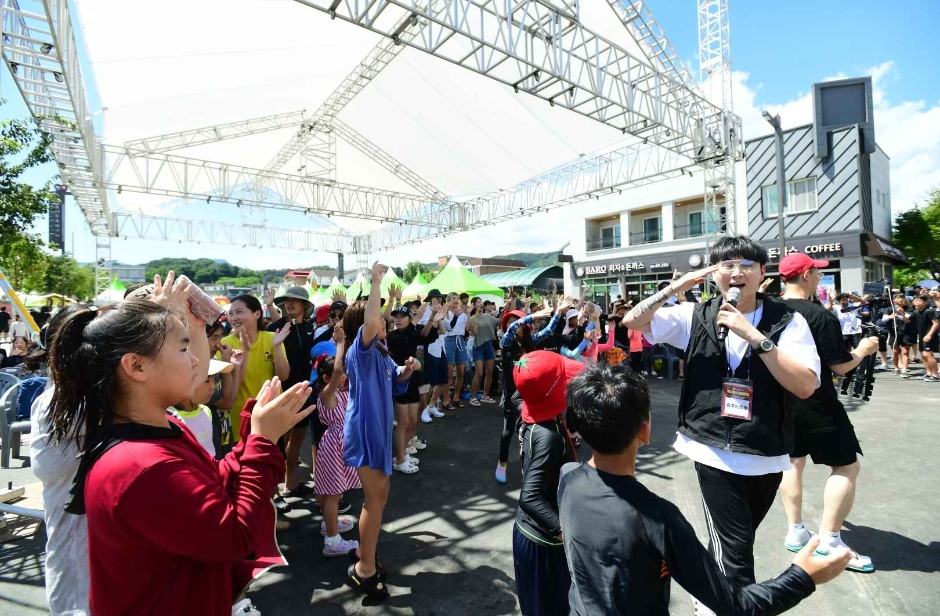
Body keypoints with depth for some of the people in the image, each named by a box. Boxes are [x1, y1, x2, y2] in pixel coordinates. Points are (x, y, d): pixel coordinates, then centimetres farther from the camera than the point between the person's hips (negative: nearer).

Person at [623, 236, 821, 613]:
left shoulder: (787, 321, -5)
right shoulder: (696, 317, -3)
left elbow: (806, 385, -15)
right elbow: (632, 321, -7)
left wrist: (755, 336, -24)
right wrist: (677, 286, -14)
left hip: (766, 456, 2)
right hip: (714, 452, -2)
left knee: (731, 542, 21)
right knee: (736, 549, -2)